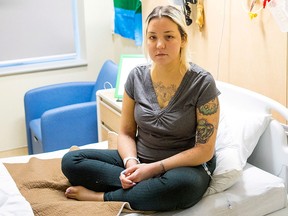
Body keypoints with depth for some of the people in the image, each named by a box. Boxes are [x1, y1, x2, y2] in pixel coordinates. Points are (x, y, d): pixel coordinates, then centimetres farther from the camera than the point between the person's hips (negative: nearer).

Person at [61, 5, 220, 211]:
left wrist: (155, 168, -20)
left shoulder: (202, 82, -14)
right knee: (71, 160, -11)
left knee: (182, 185, -40)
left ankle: (101, 197, -19)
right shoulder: (137, 76, -2)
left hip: (185, 165, -4)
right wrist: (131, 163, -18)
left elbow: (204, 149, -13)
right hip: (140, 159, 4)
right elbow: (126, 133, 4)